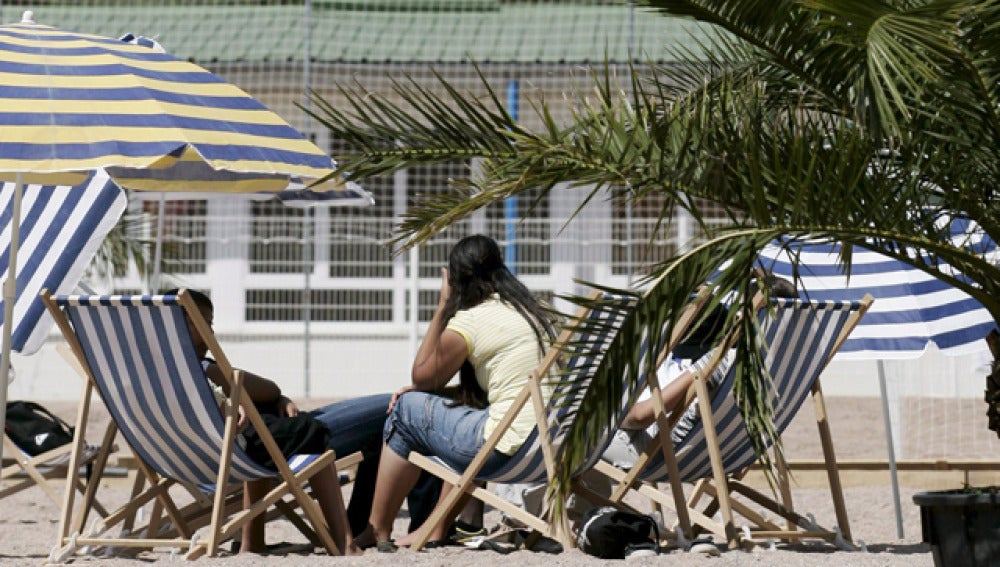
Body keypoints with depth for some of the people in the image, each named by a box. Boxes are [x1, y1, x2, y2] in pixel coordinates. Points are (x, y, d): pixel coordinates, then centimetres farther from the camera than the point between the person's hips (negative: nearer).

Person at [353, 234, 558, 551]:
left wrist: (443, 307, 12)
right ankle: (436, 531, 33)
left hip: (508, 453, -8)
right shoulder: (534, 311, 15)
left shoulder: (466, 323, -8)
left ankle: (377, 531, 21)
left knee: (406, 408, 11)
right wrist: (424, 391, 23)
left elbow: (421, 376, 8)